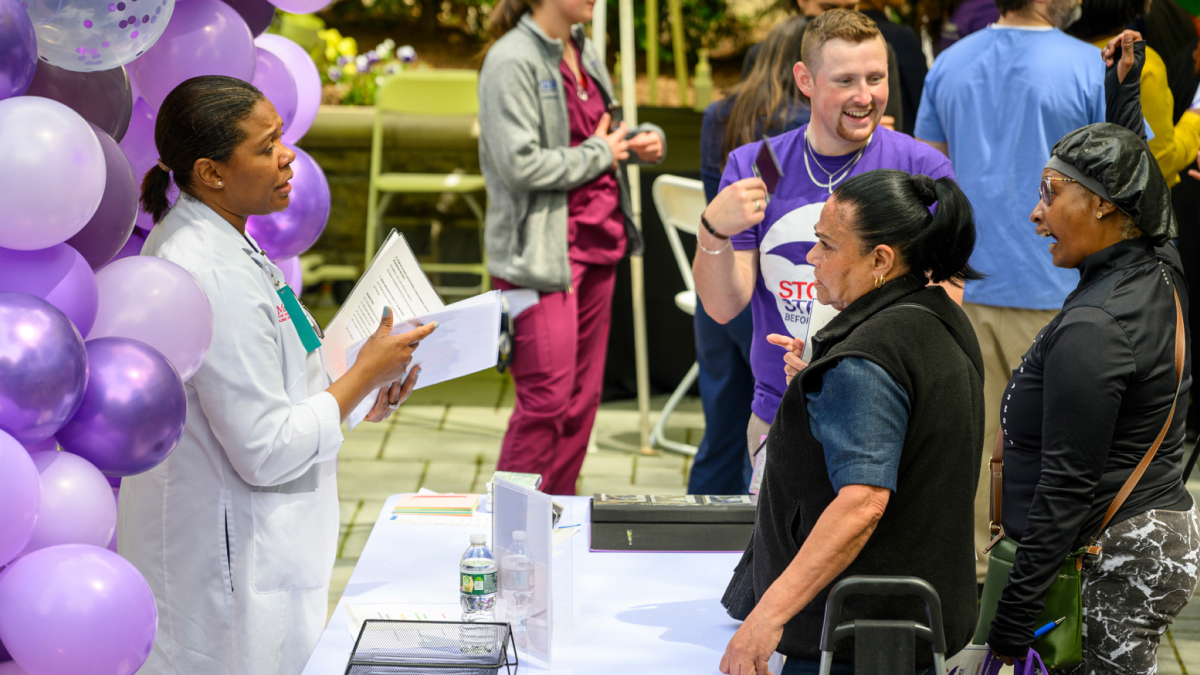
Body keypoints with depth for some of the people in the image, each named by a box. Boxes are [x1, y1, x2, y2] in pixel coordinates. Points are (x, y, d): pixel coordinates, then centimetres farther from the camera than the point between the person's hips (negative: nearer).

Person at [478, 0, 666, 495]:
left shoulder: (584, 54, 13)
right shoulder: (512, 62, -14)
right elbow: (519, 165, -22)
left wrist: (640, 141, 6)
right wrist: (599, 153, -11)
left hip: (597, 244, 8)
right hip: (541, 251, -8)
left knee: (582, 398, 10)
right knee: (546, 401, -8)